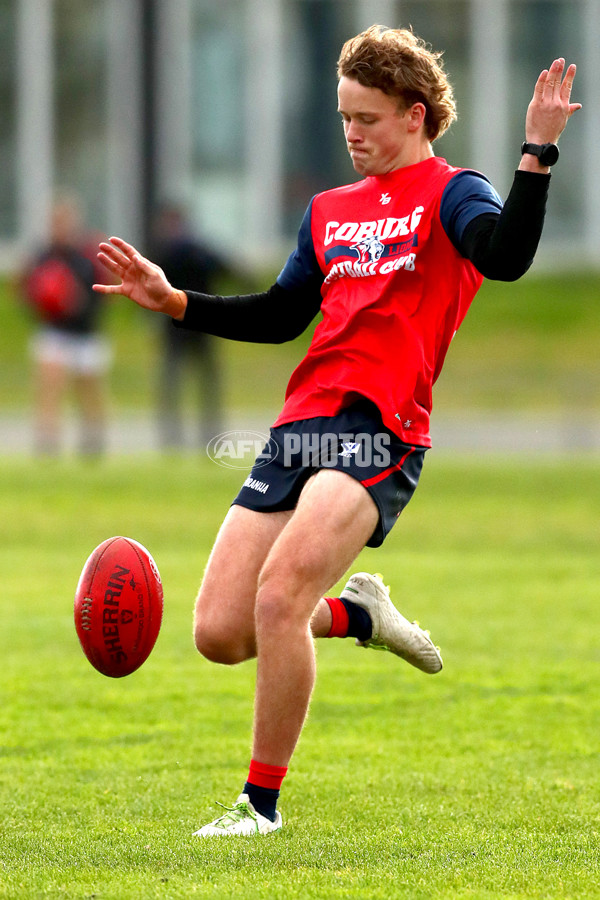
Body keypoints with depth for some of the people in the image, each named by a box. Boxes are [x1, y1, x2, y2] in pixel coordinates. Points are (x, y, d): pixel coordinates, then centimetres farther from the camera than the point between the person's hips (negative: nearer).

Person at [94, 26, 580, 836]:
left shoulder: (450, 194, 4)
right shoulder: (330, 211, 23)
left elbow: (503, 257, -17)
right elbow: (279, 317, 28)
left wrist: (537, 154, -29)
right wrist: (173, 302, 19)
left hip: (380, 432, -7)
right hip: (300, 426, 7)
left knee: (278, 598, -23)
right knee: (219, 634, -2)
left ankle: (262, 801, -8)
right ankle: (357, 613, 28)